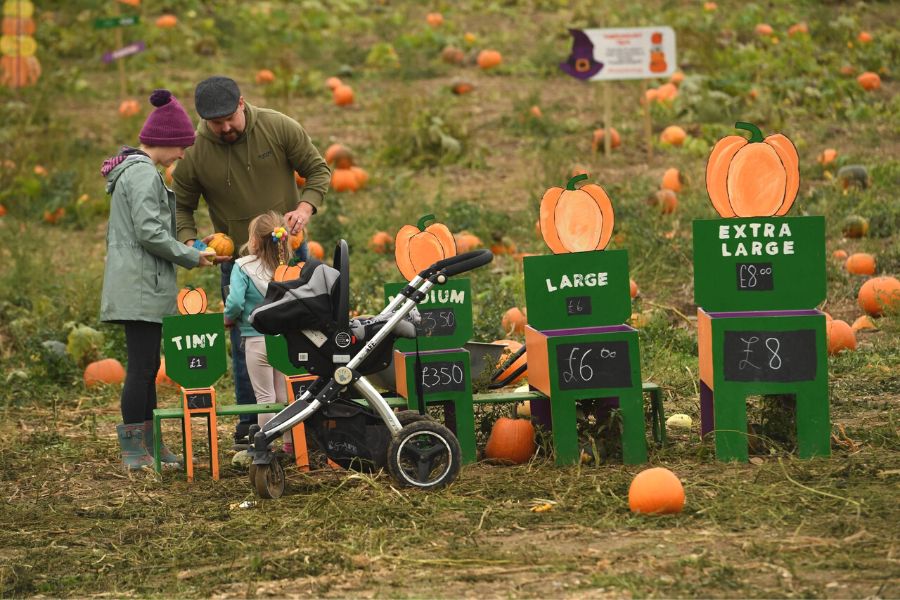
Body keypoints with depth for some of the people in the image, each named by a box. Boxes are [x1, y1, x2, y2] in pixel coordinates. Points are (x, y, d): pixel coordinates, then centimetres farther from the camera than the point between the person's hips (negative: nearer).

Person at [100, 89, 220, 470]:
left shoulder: (132, 170, 18)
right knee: (143, 365, -7)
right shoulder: (144, 174, -13)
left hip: (137, 286, 10)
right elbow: (150, 232, -21)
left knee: (147, 366, 12)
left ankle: (147, 445, 16)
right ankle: (134, 450, -5)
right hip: (141, 287, -10)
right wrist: (191, 257, -9)